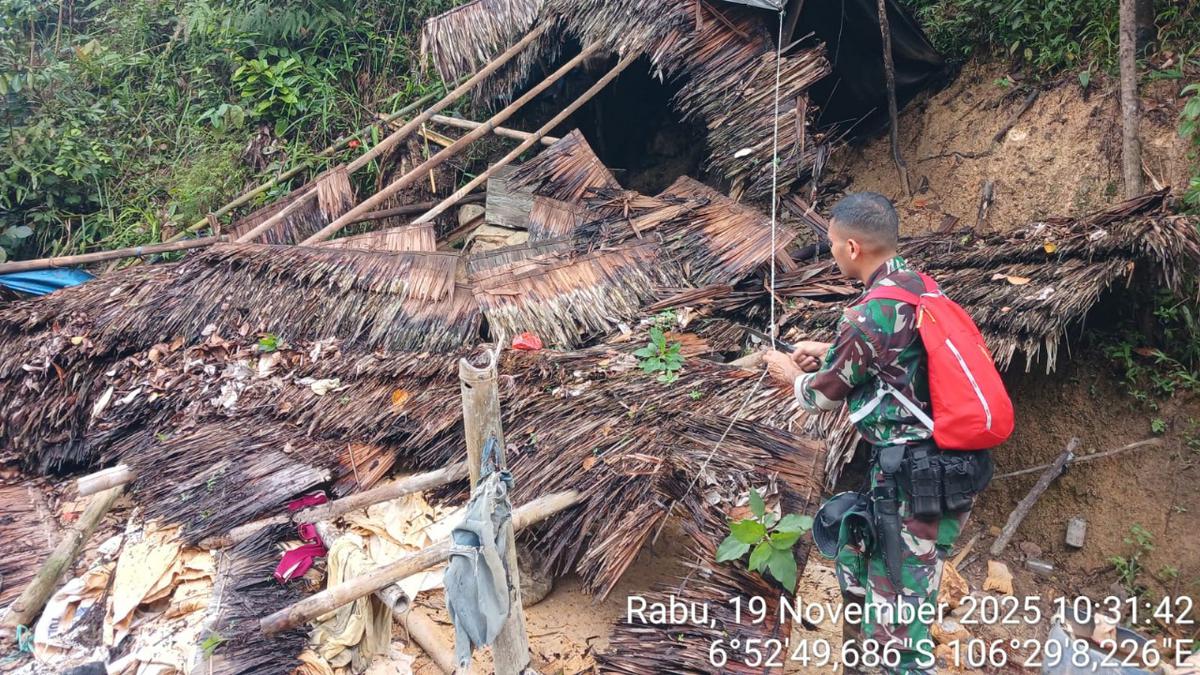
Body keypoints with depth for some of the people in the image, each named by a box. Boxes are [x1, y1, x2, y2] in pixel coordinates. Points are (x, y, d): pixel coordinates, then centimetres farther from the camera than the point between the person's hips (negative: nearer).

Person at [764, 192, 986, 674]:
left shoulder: (868, 315, -22)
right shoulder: (918, 286, 4)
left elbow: (822, 398, -6)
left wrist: (789, 373, 15)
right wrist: (829, 352, 24)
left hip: (911, 480, -10)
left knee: (896, 616, 1)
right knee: (857, 567, 25)